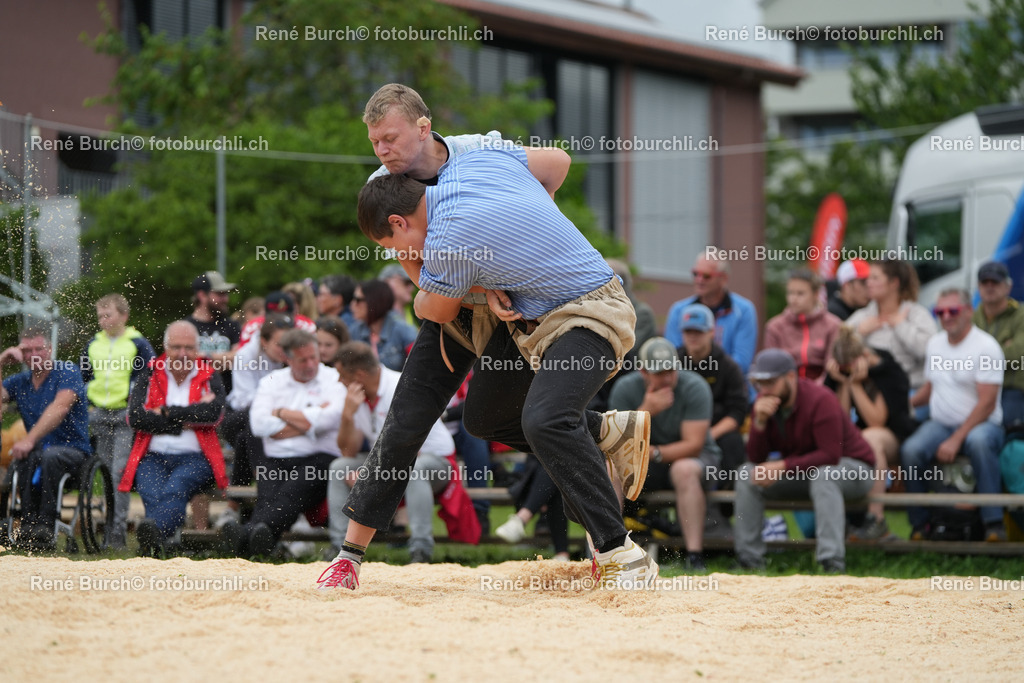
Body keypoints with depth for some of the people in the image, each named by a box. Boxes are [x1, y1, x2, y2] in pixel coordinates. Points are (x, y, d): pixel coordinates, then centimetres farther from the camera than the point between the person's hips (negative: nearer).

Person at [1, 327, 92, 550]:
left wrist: (30, 439, -31)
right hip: (38, 449, 4)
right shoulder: (19, 381, 14)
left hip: (72, 450, -4)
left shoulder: (68, 372, -5)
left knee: (49, 455, -39)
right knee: (24, 459, -34)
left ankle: (46, 527, -32)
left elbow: (60, 407, -21)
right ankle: (28, 524, -32)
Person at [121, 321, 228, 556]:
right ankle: (163, 540, -51)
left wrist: (167, 413, -6)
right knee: (153, 494, -32)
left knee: (176, 488, -36)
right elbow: (135, 417, -1)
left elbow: (213, 412, -10)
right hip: (153, 456, 2)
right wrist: (183, 421, -5)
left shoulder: (210, 378, 12)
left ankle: (154, 530, -61)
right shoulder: (150, 376, 15)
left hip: (194, 457, -2)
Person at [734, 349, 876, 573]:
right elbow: (755, 458, -8)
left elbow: (830, 456, -31)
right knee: (747, 474, -12)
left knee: (822, 475, -39)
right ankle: (749, 560, -11)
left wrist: (783, 467, -35)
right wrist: (760, 422, -25)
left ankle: (832, 563, -45)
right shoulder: (764, 402, -5)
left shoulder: (820, 401, -24)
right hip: (798, 472, 6)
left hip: (852, 470, -6)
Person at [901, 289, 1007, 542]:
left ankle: (994, 523, -36)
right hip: (940, 424, 5)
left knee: (979, 442, -41)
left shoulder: (986, 346, -10)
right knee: (910, 451, -26)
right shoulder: (935, 344, 13)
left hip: (981, 424, -5)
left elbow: (987, 403, -15)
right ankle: (919, 524, -13)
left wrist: (956, 439, -21)